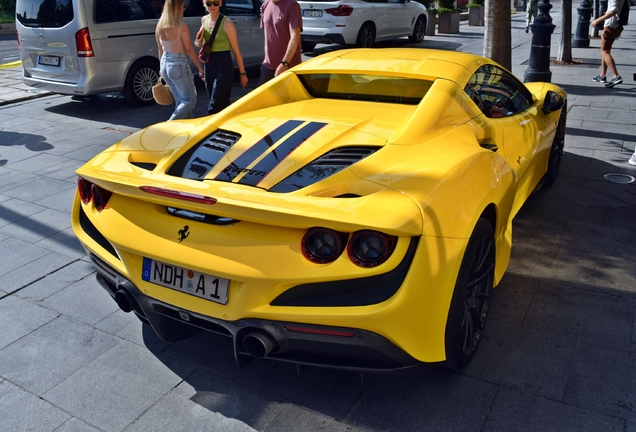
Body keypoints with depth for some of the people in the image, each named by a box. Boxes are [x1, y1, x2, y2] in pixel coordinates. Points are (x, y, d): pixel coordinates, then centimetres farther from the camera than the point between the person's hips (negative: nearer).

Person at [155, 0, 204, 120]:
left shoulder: (159, 26, 2)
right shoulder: (181, 27, -16)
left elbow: (160, 49, 11)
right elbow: (189, 50, -13)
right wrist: (200, 68, -4)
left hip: (165, 65, 7)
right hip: (179, 65, -7)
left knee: (180, 100, 20)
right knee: (190, 100, 5)